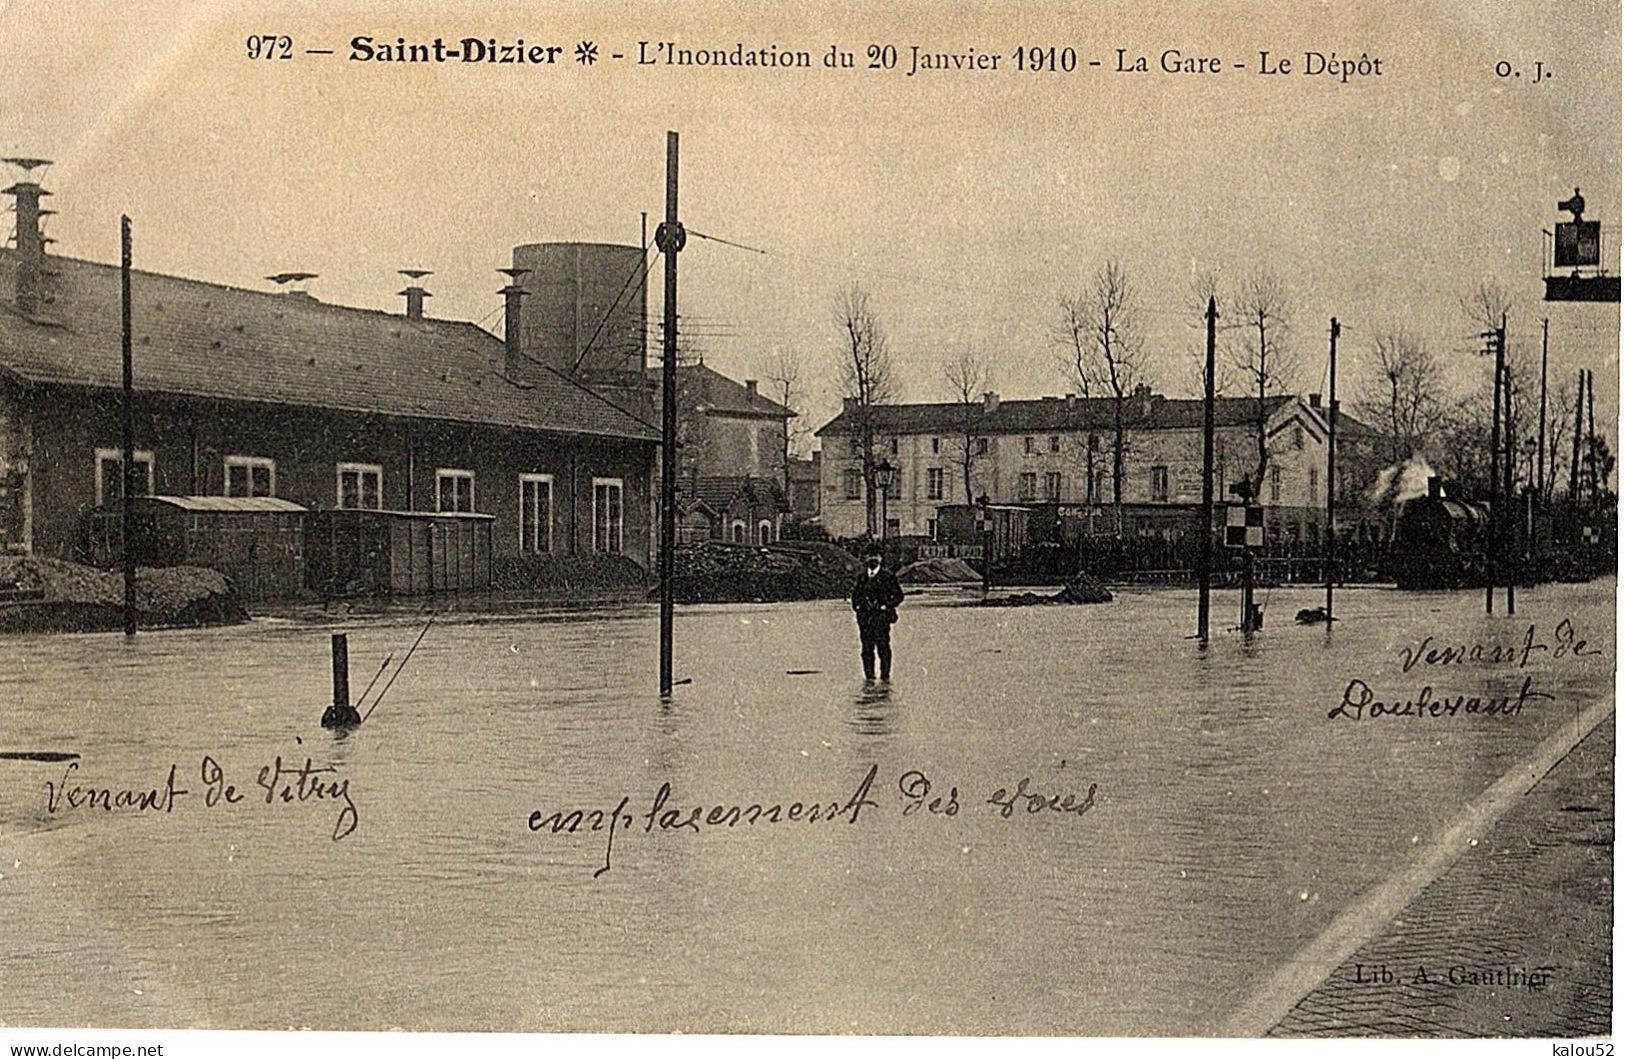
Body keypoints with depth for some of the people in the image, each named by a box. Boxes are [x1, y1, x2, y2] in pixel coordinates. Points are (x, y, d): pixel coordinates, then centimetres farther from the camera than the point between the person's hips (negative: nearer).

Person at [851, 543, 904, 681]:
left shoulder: (887, 577, -1)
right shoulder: (861, 578, 14)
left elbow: (898, 595, -1)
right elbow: (855, 594, 25)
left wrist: (885, 606, -8)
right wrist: (857, 606, 9)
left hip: (881, 617, -5)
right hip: (865, 618, 5)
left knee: (883, 648, -6)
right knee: (867, 649, 7)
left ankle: (885, 678, -2)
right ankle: (869, 678, 13)